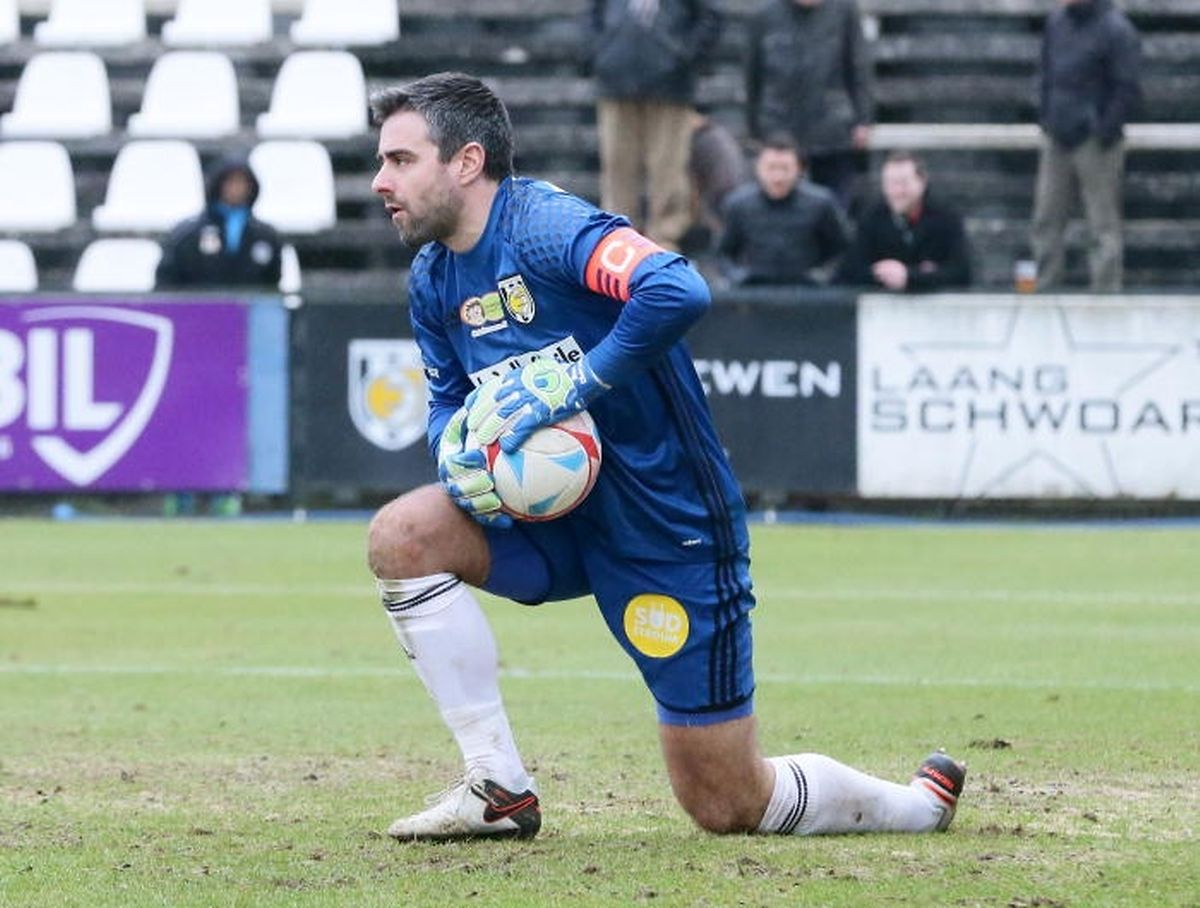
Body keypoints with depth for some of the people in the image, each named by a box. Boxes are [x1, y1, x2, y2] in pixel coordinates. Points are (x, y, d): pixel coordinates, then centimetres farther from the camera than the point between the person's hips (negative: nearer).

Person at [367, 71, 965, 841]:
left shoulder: (545, 226, -22)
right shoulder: (433, 282, 3)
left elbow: (677, 291, -38)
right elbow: (451, 400, 15)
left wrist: (573, 383, -31)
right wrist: (459, 452, -9)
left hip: (670, 530, -8)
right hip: (566, 520, 8)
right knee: (401, 538, -15)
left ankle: (923, 803, 25)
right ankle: (499, 792, -7)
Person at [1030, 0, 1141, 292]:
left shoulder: (1115, 30, -14)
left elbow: (1128, 89, -13)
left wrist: (1105, 131, -14)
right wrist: (1045, 116, 12)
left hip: (1095, 144, -7)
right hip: (1057, 140, 7)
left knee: (1103, 224, 0)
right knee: (1047, 219, 10)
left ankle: (1106, 289, 5)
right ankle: (1044, 285, 17)